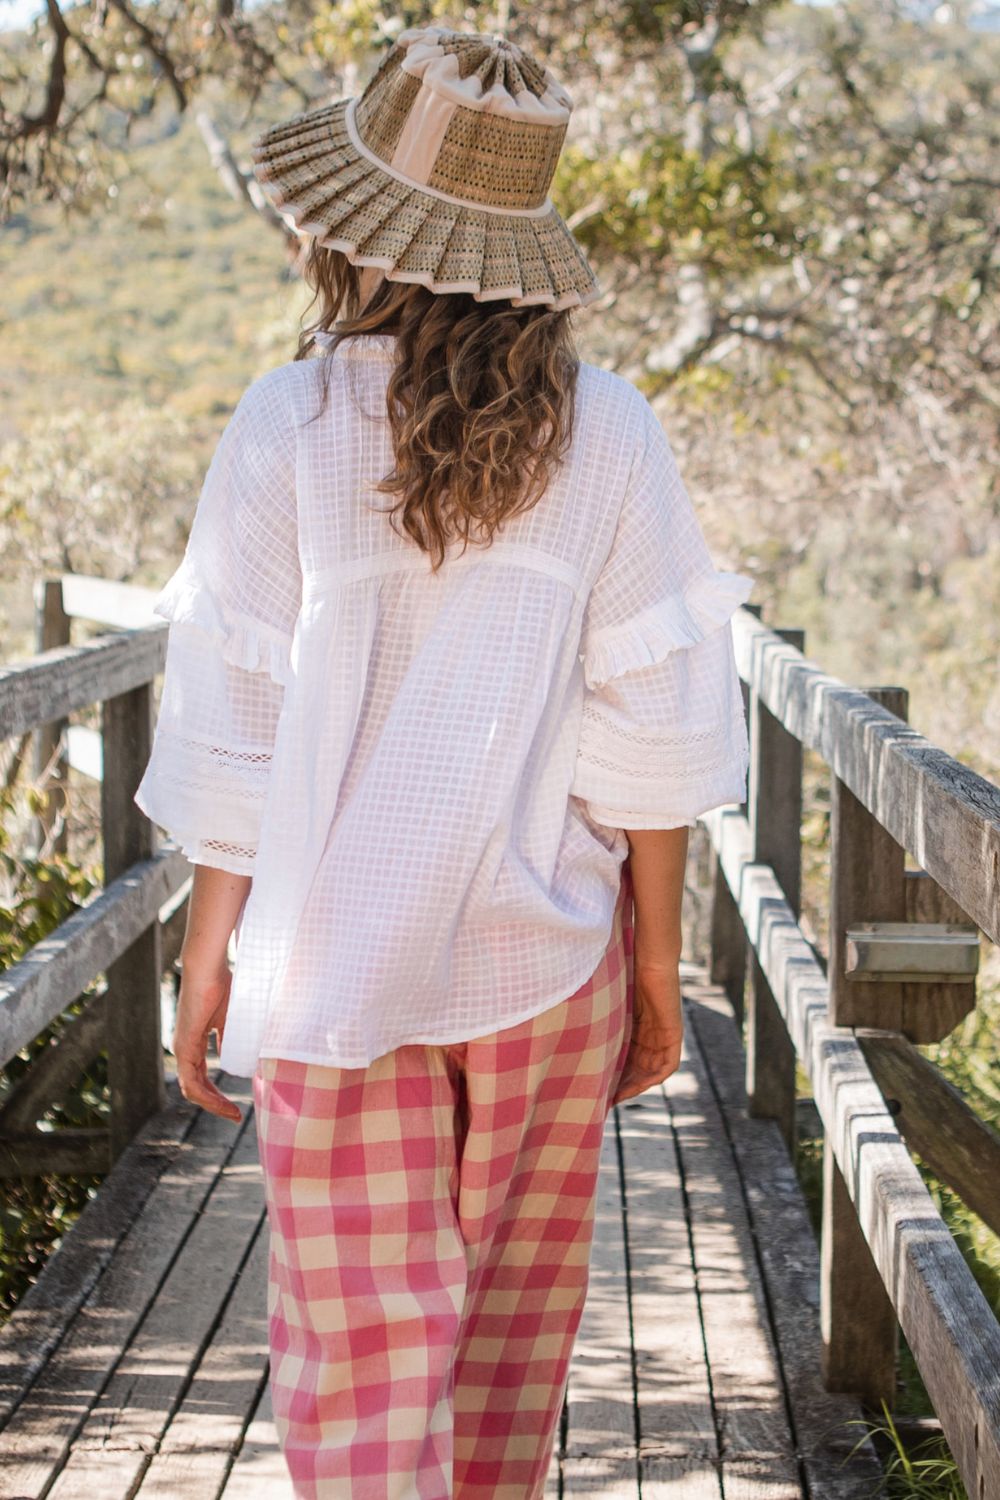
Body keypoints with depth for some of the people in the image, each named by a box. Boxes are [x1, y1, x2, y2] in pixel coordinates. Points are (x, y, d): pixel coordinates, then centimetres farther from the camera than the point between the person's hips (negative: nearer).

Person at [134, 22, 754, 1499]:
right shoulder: (605, 434, -5)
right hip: (549, 950, 2)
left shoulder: (289, 427, -10)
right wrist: (659, 972, 6)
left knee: (361, 1347, 5)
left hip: (340, 960, -2)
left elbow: (234, 732, -7)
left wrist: (206, 961, 4)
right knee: (516, 1307, 20)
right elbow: (648, 737, -4)